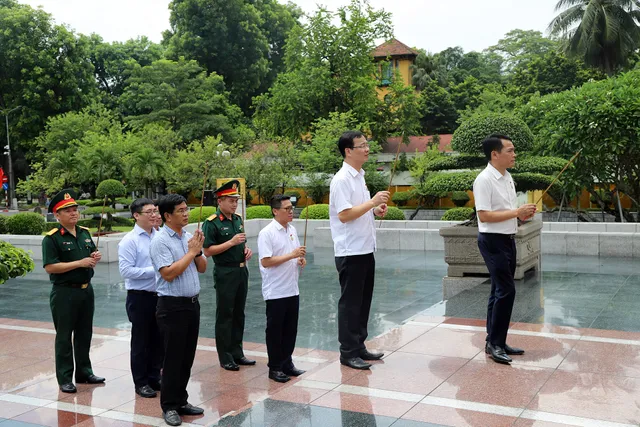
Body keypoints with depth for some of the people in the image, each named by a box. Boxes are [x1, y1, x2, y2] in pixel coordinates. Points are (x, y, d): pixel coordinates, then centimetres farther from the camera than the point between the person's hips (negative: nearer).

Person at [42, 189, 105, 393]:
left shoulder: (85, 232, 8)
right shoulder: (51, 238, -13)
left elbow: (93, 252, 22)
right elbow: (50, 267, -20)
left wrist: (96, 256, -3)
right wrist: (80, 263, -23)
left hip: (86, 290, 7)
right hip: (64, 293, -7)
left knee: (84, 333, 15)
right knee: (64, 336, 3)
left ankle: (84, 372, 28)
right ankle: (64, 378, 12)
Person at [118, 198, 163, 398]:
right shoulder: (129, 241, -11)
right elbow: (126, 271, -17)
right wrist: (154, 271, -19)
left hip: (160, 295, 5)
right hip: (140, 297, -5)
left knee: (158, 340, 15)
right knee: (141, 342, 8)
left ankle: (154, 378, 30)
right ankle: (141, 382, 21)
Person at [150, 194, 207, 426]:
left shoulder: (189, 236, 8)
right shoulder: (160, 241, -13)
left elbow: (202, 268, 12)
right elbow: (169, 273, -21)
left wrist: (198, 251, -7)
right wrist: (191, 251, -15)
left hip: (192, 303, 7)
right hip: (172, 306, -7)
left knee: (187, 357, 14)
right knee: (173, 359, 1)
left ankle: (181, 400, 26)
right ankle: (169, 406, 13)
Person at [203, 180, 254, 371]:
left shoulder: (237, 219, 11)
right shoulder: (211, 223, -12)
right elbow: (208, 251, -17)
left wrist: (246, 249, 3)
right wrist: (231, 242, -23)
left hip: (241, 271, 7)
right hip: (225, 273, -7)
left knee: (238, 314, 14)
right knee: (224, 316, 2)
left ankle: (237, 353, 25)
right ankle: (225, 358, 11)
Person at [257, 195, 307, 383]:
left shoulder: (292, 230, 9)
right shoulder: (267, 233, -15)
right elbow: (265, 261, -21)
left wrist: (301, 260, -3)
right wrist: (292, 255, -23)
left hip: (292, 289, 7)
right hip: (275, 291, -7)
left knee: (290, 329, 14)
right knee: (275, 330, 4)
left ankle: (287, 363, 26)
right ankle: (275, 368, 14)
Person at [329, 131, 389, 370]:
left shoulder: (359, 177, 15)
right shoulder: (342, 180, -15)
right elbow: (344, 214, -22)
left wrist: (375, 210, 5)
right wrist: (373, 202, -21)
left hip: (365, 250, 9)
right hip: (350, 252, -9)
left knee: (363, 301, 15)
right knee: (350, 303, -1)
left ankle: (359, 346, 25)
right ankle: (348, 352, 8)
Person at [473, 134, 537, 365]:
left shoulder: (507, 177, 12)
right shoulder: (484, 180, -17)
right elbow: (484, 215, -23)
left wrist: (523, 214, 1)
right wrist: (517, 212, -22)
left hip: (508, 240, 9)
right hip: (493, 241, -9)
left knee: (499, 291, 12)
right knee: (506, 290, -11)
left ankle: (495, 341, 21)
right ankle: (495, 343, -1)